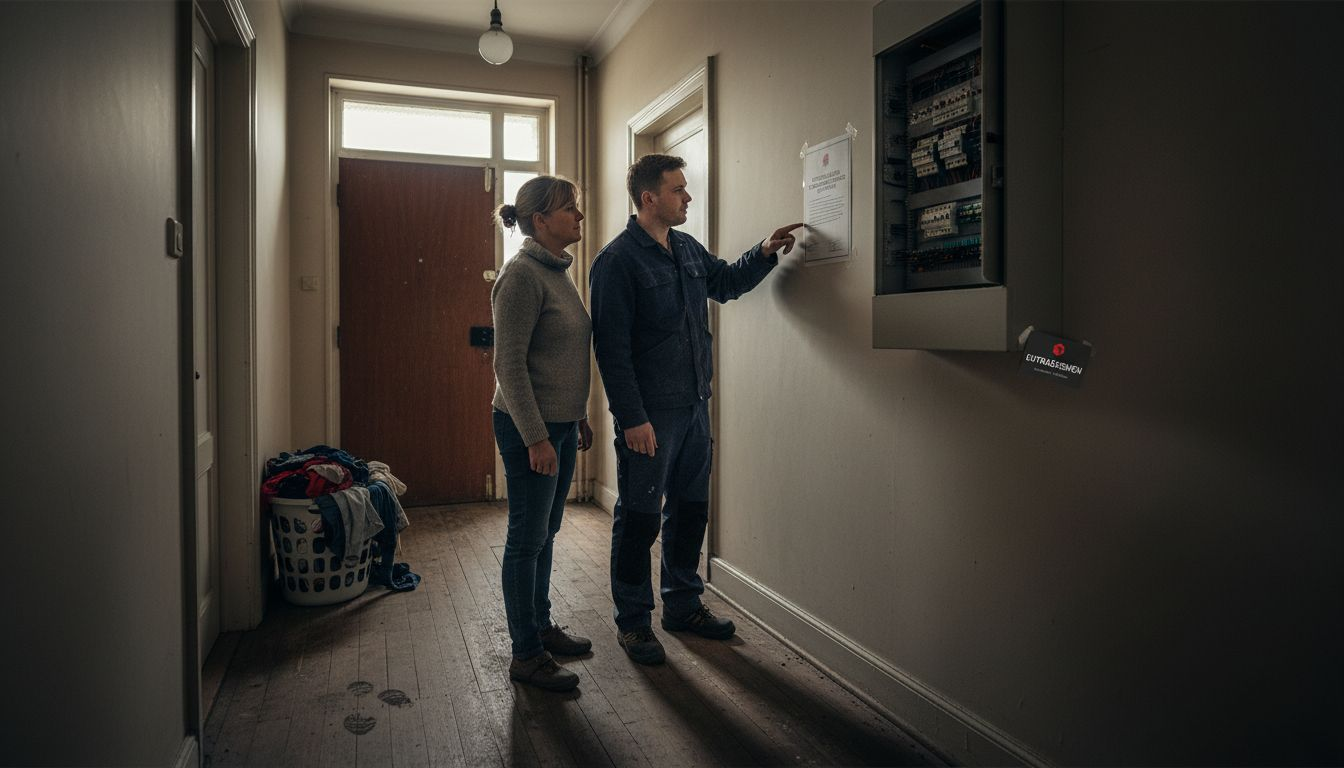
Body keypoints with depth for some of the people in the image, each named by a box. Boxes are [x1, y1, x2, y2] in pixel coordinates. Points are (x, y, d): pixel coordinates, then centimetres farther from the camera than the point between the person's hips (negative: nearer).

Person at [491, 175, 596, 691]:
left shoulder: (558, 272, 12)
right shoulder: (522, 275, -16)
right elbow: (509, 365, -19)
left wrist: (580, 418, 20)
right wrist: (535, 437, -21)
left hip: (561, 424, 9)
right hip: (530, 427, -9)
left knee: (545, 534, 18)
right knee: (527, 539, 2)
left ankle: (541, 626, 34)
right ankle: (525, 654, 14)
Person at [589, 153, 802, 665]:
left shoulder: (688, 249, 11)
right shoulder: (618, 259, -13)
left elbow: (726, 283, 29)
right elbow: (611, 347, -18)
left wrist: (764, 254, 11)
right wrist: (632, 417, -21)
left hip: (694, 406, 8)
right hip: (649, 414, -8)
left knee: (689, 510, 17)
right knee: (639, 518, 4)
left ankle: (683, 604, 33)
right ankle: (632, 621, 19)